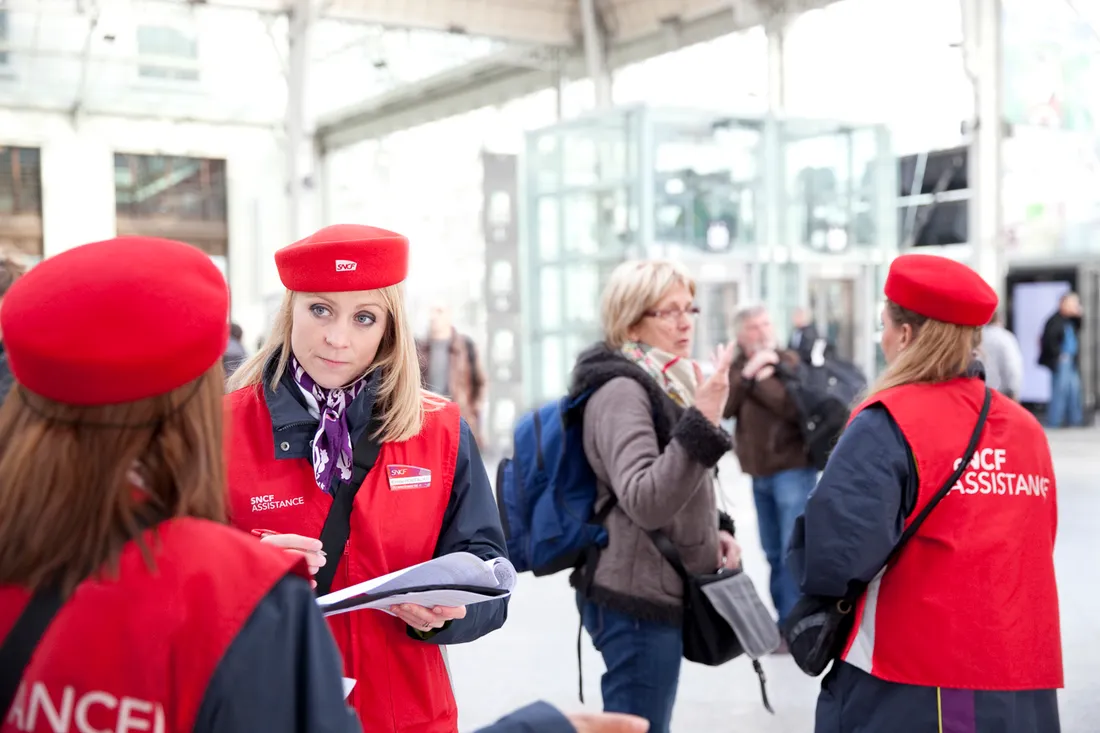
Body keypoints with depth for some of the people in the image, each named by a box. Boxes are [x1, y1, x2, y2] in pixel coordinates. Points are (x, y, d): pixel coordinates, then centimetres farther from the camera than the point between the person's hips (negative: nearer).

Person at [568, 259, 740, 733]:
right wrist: (702, 422, -35)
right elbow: (644, 502, -29)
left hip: (658, 592, 10)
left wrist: (715, 530, 7)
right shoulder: (621, 391, -17)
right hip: (638, 598, -10)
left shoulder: (663, 383, 13)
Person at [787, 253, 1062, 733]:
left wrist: (804, 554, 0)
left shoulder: (888, 424, -13)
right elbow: (1031, 556, 13)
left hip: (908, 695, -5)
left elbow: (833, 556, -21)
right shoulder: (1027, 429, 4)